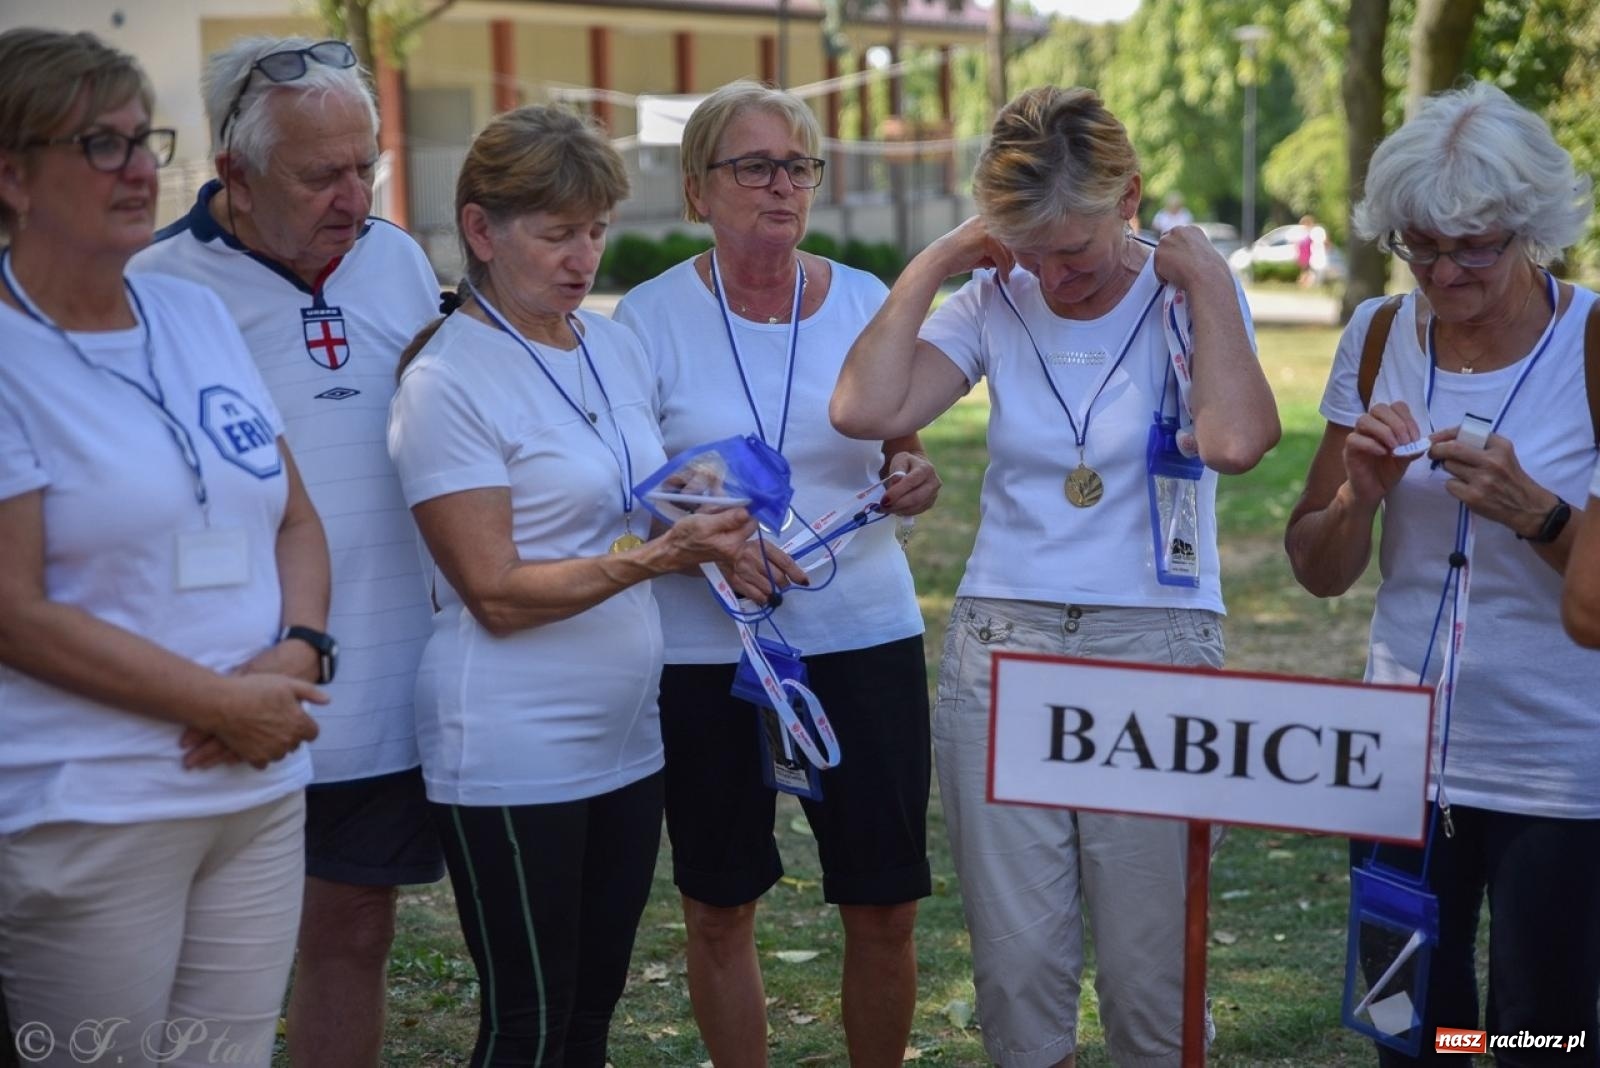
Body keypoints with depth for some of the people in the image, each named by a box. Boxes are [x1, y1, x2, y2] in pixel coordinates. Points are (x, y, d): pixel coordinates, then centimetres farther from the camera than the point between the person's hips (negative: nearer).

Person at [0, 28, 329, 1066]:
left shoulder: (200, 316, 10)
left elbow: (296, 520, 14)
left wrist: (293, 659, -6)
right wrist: (226, 704, -14)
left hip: (261, 793, 6)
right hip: (85, 814, -6)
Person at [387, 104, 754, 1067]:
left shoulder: (618, 346, 7)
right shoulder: (448, 381, -13)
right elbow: (497, 593, -16)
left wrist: (715, 530, -2)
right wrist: (657, 556, -25)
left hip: (629, 734, 6)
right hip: (513, 757, -6)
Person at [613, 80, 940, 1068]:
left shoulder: (867, 303, 1)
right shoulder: (651, 316, -5)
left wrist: (913, 480, -11)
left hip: (865, 636, 1)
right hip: (707, 652, -1)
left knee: (885, 909, 4)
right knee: (719, 912, 10)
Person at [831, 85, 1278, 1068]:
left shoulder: (1185, 299, -4)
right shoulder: (995, 305, 2)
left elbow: (1236, 441, -25)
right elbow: (865, 409, -14)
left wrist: (1207, 280, -15)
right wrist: (934, 264, -8)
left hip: (1156, 652, -2)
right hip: (1001, 649, 2)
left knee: (1151, 974, 3)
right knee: (1017, 963, 7)